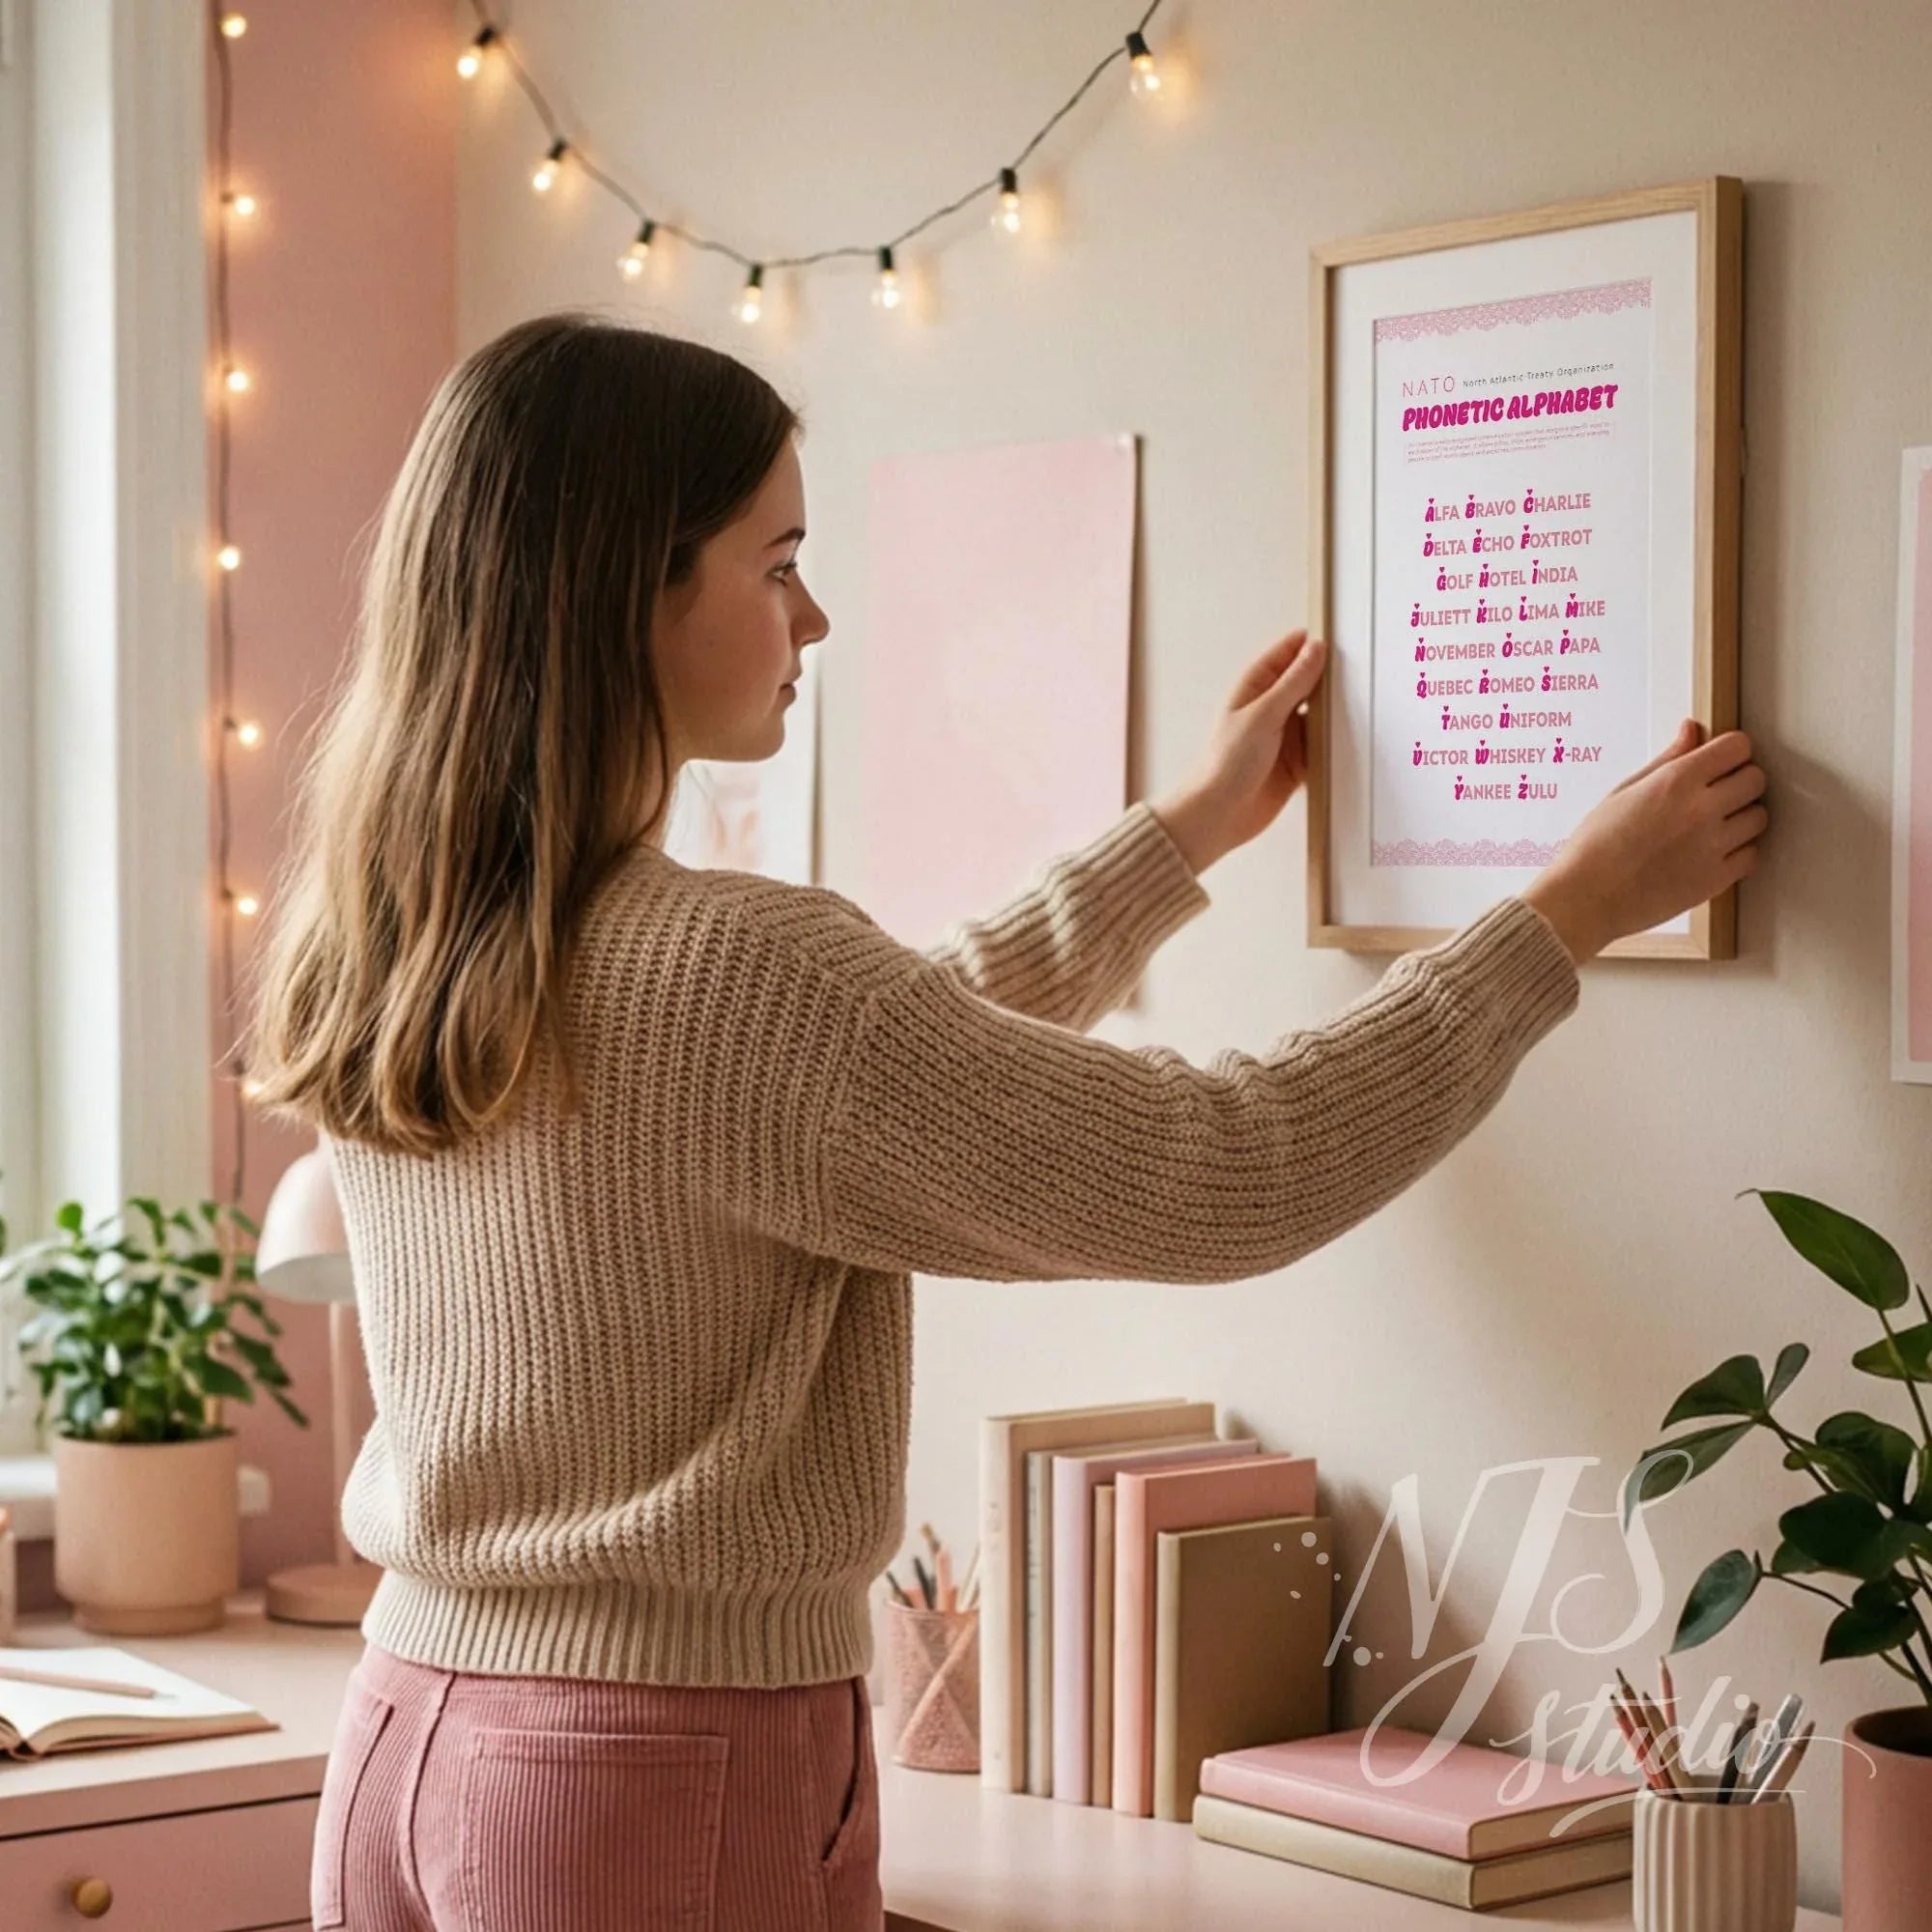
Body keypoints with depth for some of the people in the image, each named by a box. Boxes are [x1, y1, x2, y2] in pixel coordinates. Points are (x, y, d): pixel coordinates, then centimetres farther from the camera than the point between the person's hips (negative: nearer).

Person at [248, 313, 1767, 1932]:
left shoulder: (386, 948, 3)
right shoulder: (728, 971, -23)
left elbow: (888, 1056, 14)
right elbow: (1228, 1178, -17)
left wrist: (1194, 827, 21)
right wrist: (1576, 909, -6)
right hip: (670, 1779, -8)